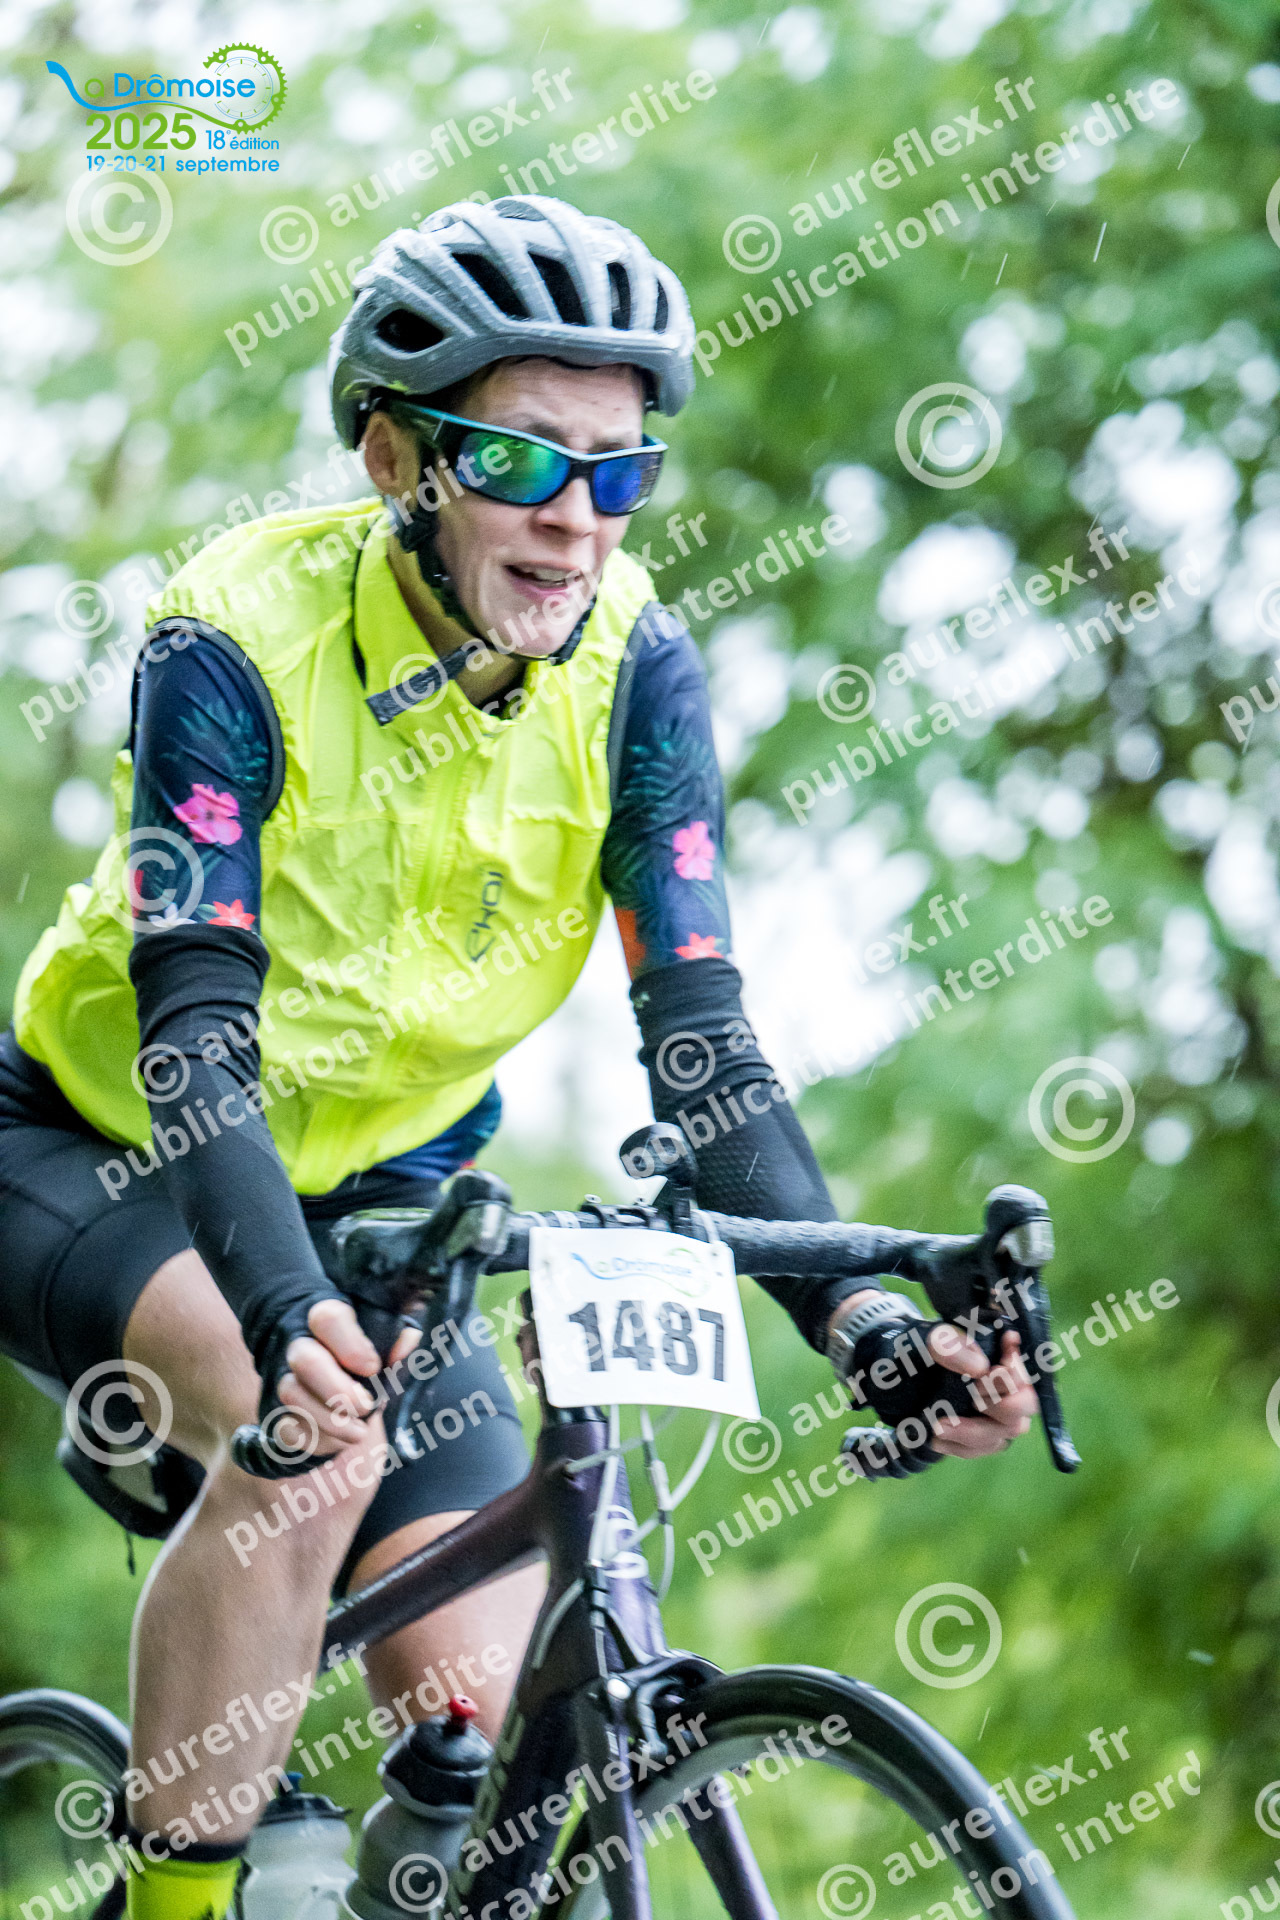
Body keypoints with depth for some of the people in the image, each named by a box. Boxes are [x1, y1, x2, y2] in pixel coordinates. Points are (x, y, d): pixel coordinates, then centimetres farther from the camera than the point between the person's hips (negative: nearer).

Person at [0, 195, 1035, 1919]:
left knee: (487, 1722, -12)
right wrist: (286, 1304, -53)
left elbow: (699, 1033, -19)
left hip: (373, 1191, 4)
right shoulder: (241, 638, -27)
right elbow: (198, 1021, -35)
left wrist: (845, 1302, -35)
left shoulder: (634, 668, -15)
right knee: (312, 1437, -36)